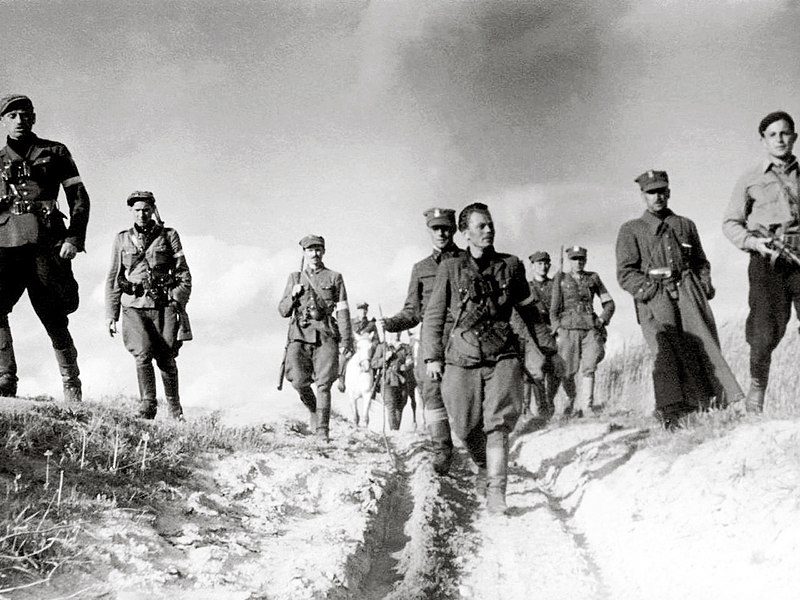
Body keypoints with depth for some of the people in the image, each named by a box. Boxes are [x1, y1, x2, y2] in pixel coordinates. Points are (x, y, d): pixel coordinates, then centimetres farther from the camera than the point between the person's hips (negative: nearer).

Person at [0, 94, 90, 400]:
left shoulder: (54, 152, 12)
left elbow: (79, 197, 6)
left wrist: (75, 238, -6)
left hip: (46, 245, -2)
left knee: (55, 320, 1)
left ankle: (72, 385, 15)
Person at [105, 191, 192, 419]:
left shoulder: (168, 236, 9)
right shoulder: (122, 239, 13)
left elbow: (184, 274, 7)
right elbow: (113, 279, 16)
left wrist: (178, 302, -6)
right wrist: (111, 314, 10)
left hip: (164, 305, -1)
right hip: (134, 306, 1)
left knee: (166, 359, -2)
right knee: (143, 354, -18)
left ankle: (174, 407, 16)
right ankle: (147, 405, -11)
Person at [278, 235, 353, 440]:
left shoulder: (334, 278, 10)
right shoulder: (295, 278, 17)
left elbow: (343, 311, 4)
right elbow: (283, 311, 17)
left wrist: (346, 340, -6)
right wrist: (293, 296, -3)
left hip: (326, 337, -2)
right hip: (300, 336, 2)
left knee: (323, 385, -7)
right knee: (298, 381, -12)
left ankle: (322, 430, -2)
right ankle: (312, 408, 18)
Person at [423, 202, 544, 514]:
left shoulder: (511, 266, 8)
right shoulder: (450, 269, 4)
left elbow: (528, 310, 19)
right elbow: (433, 316, 8)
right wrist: (432, 356, 2)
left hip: (503, 354, 0)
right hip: (463, 357, 0)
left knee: (498, 423, -13)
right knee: (467, 425, 2)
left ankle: (496, 490, -12)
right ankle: (484, 466, 32)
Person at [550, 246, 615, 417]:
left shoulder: (593, 278, 13)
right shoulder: (561, 280, 10)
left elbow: (609, 303, 18)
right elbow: (554, 308, 8)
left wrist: (602, 319, 3)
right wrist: (557, 328, -2)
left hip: (591, 328, 1)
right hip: (568, 329, 0)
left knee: (588, 369, -14)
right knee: (567, 372, -3)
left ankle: (585, 406, -16)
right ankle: (571, 400, 23)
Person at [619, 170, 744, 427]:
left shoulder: (685, 225, 22)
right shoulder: (630, 230, 11)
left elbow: (700, 261, 29)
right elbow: (626, 273, 3)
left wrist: (706, 285, 10)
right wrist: (650, 290, -11)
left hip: (688, 292, 3)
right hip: (654, 299, -3)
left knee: (704, 345, -10)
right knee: (666, 350, -17)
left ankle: (710, 404, -8)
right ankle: (670, 410, -21)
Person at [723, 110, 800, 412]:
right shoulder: (751, 179, 11)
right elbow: (730, 222, 11)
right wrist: (753, 241, -7)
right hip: (767, 261, -1)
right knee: (765, 330, -9)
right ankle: (757, 385, 11)